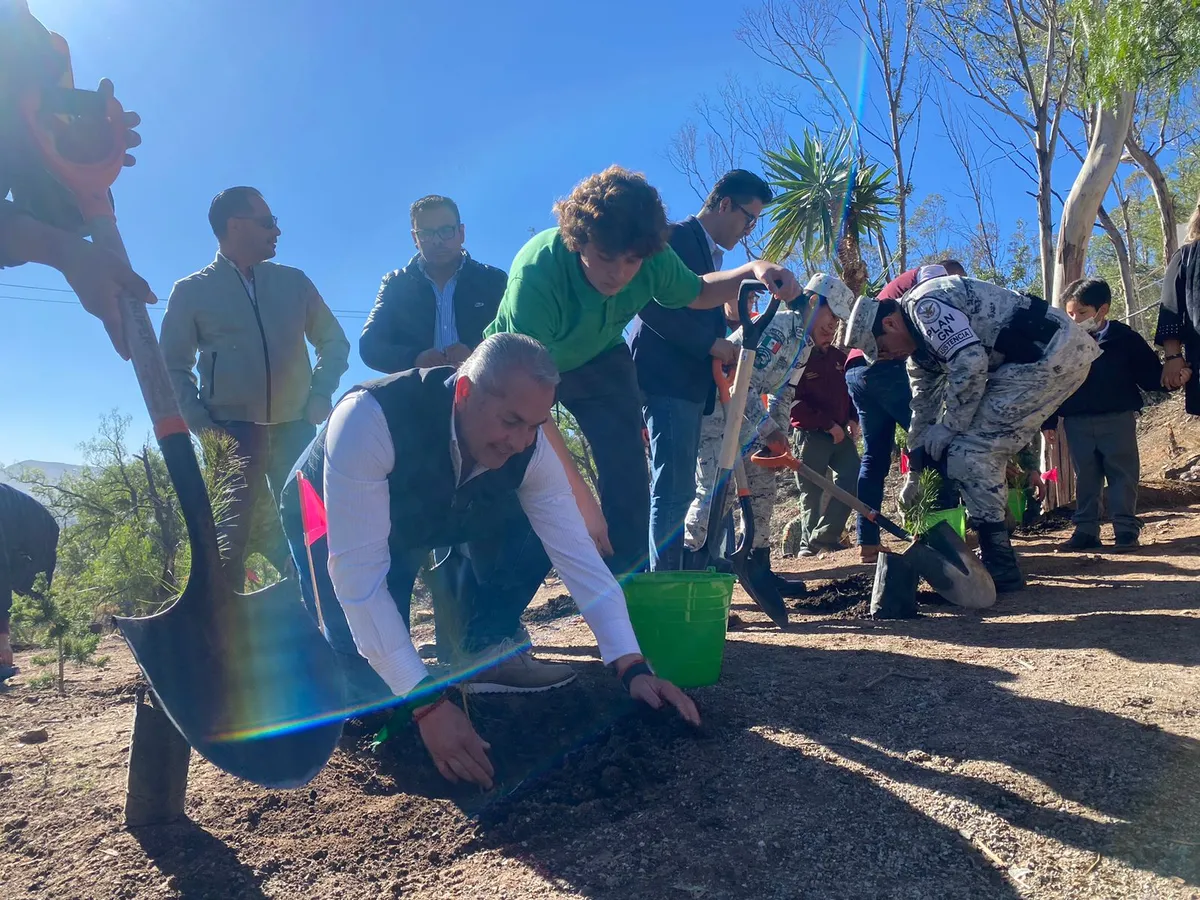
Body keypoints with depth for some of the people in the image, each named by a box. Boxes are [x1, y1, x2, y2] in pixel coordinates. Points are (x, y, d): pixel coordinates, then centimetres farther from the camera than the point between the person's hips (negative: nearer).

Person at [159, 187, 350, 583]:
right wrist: (200, 422, -7)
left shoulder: (293, 281, 11)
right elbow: (173, 367, 6)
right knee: (230, 534, 0)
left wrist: (320, 395, 2)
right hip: (231, 431, -2)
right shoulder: (191, 291, 5)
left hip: (295, 429, 2)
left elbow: (334, 340, 16)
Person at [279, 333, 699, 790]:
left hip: (432, 520, 4)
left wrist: (633, 667, -30)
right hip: (331, 526, -4)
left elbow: (575, 551, -22)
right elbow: (357, 574, -41)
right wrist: (427, 703, -43)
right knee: (372, 685, -22)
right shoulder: (368, 419, -41)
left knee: (528, 533, -21)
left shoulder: (528, 446, -26)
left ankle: (487, 652, 1)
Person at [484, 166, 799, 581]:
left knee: (628, 473, -12)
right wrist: (582, 500, -42)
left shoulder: (653, 260, -26)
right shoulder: (535, 274, -40)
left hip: (598, 359, 4)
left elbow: (696, 293, -1)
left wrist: (753, 270, -22)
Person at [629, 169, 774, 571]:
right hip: (668, 380, -10)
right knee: (675, 491, -11)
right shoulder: (677, 237, -7)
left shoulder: (709, 253, 22)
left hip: (690, 383, 10)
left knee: (677, 490, 10)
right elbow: (651, 304, -19)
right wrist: (710, 344, -17)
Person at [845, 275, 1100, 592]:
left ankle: (1002, 570, -3)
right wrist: (915, 473, 29)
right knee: (984, 453, 14)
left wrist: (948, 427, -12)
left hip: (1053, 351, -10)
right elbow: (923, 408, 25)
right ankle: (997, 560, 23)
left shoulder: (925, 304, -13)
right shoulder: (920, 347, 17)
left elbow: (971, 363, -24)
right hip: (1061, 355, 10)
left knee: (967, 453, -10)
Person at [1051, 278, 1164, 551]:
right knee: (1085, 477, 7)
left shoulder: (1126, 338, -3)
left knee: (1123, 474, 2)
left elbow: (1152, 375, 2)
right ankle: (1085, 530, 13)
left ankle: (1126, 529, 8)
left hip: (1117, 418, -2)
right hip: (1077, 422, 2)